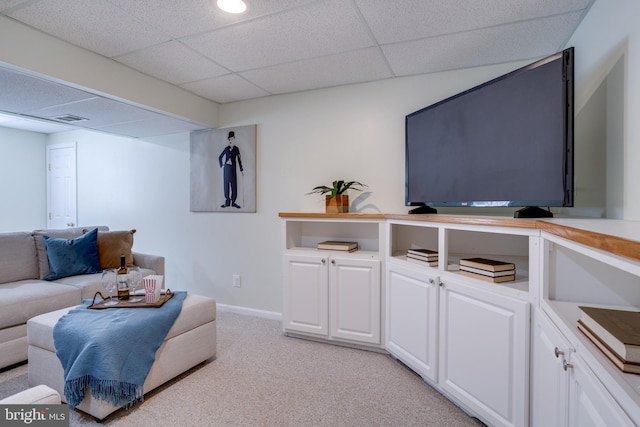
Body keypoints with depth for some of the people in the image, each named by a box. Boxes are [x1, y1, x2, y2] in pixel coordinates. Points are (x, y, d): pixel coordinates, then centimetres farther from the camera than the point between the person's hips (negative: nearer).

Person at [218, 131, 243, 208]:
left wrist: (241, 169, -3)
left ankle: (233, 202, 7)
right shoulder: (226, 149, 6)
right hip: (226, 169, 2)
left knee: (234, 185, -2)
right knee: (226, 185, 3)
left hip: (233, 169, -2)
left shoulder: (236, 149, 0)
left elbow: (239, 159, 0)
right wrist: (221, 165, 7)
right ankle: (227, 202, 10)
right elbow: (220, 157, 17)